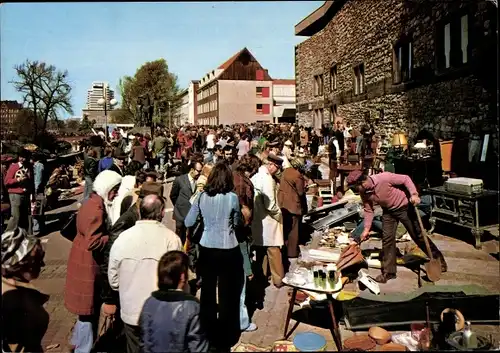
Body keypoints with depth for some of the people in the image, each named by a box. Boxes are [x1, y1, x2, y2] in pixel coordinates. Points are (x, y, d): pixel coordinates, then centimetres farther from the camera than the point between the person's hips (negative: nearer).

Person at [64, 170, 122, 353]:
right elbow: (94, 242, -29)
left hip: (89, 263, 10)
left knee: (88, 309, 23)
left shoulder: (95, 203, 8)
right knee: (89, 310, 4)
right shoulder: (96, 209, -24)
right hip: (89, 265, -10)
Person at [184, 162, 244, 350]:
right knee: (227, 293, 11)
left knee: (207, 291, 16)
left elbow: (188, 223, 4)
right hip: (228, 250, -3)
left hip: (206, 248, 3)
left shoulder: (202, 196, -4)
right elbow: (238, 223, 2)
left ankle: (208, 333, 31)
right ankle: (225, 337, 23)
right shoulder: (232, 197, -12)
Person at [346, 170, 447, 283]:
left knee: (418, 235, 5)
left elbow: (405, 179, -21)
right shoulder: (364, 193, -13)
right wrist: (366, 229, -2)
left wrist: (414, 194, -33)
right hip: (388, 211, 5)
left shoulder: (384, 177, -32)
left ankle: (438, 258, 27)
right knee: (387, 239, -2)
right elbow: (368, 210, 1)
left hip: (404, 207, -5)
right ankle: (388, 272, 8)